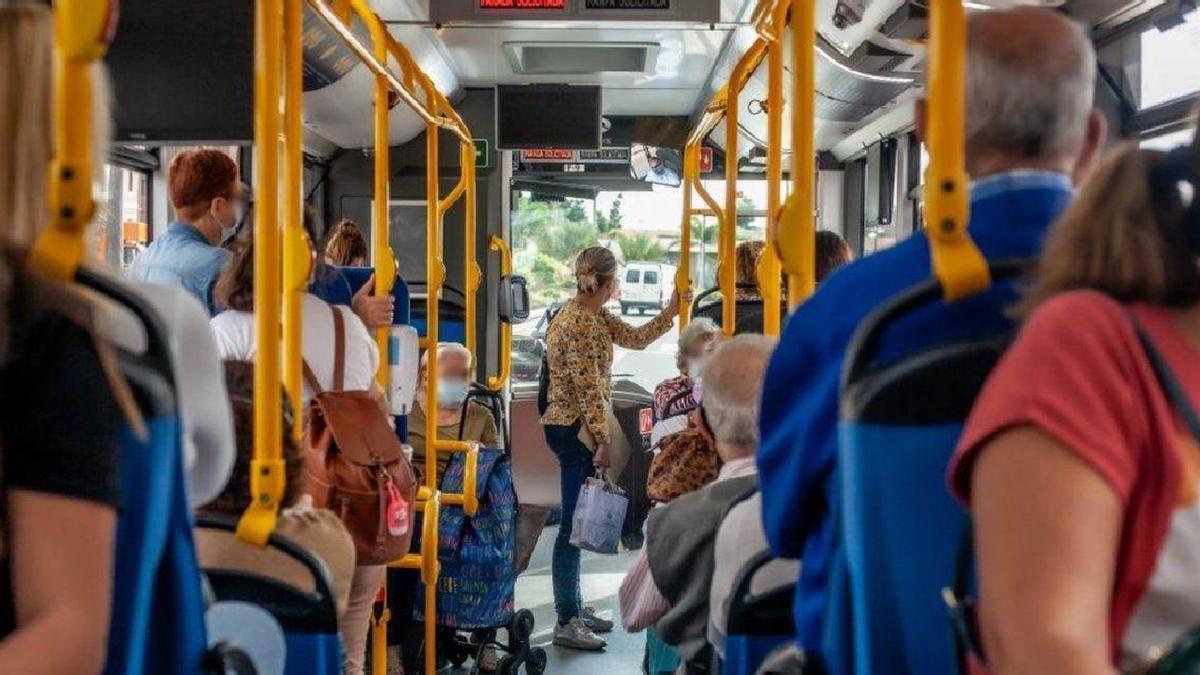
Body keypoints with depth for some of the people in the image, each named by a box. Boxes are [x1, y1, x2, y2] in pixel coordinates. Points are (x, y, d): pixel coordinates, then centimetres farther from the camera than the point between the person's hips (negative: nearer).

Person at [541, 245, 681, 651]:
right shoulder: (575, 323, -19)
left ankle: (573, 607, 26)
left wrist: (672, 310, 14)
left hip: (578, 430, 10)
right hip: (574, 431, -10)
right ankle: (566, 624, 0)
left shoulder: (594, 317, 11)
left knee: (579, 521, 16)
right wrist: (602, 441, -19)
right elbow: (588, 388, -20)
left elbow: (637, 338, 17)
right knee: (574, 523, -6)